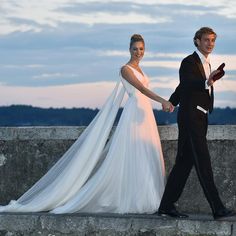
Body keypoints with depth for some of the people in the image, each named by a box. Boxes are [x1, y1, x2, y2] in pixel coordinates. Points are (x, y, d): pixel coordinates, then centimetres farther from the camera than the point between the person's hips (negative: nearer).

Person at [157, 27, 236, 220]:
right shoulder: (189, 62, -8)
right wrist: (207, 83, -46)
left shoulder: (207, 64, 19)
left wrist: (171, 103, 43)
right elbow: (186, 85, -28)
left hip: (200, 118, 9)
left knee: (185, 162, 8)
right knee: (203, 163, -12)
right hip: (190, 117, -9)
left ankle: (167, 206, 13)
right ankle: (217, 209, -16)